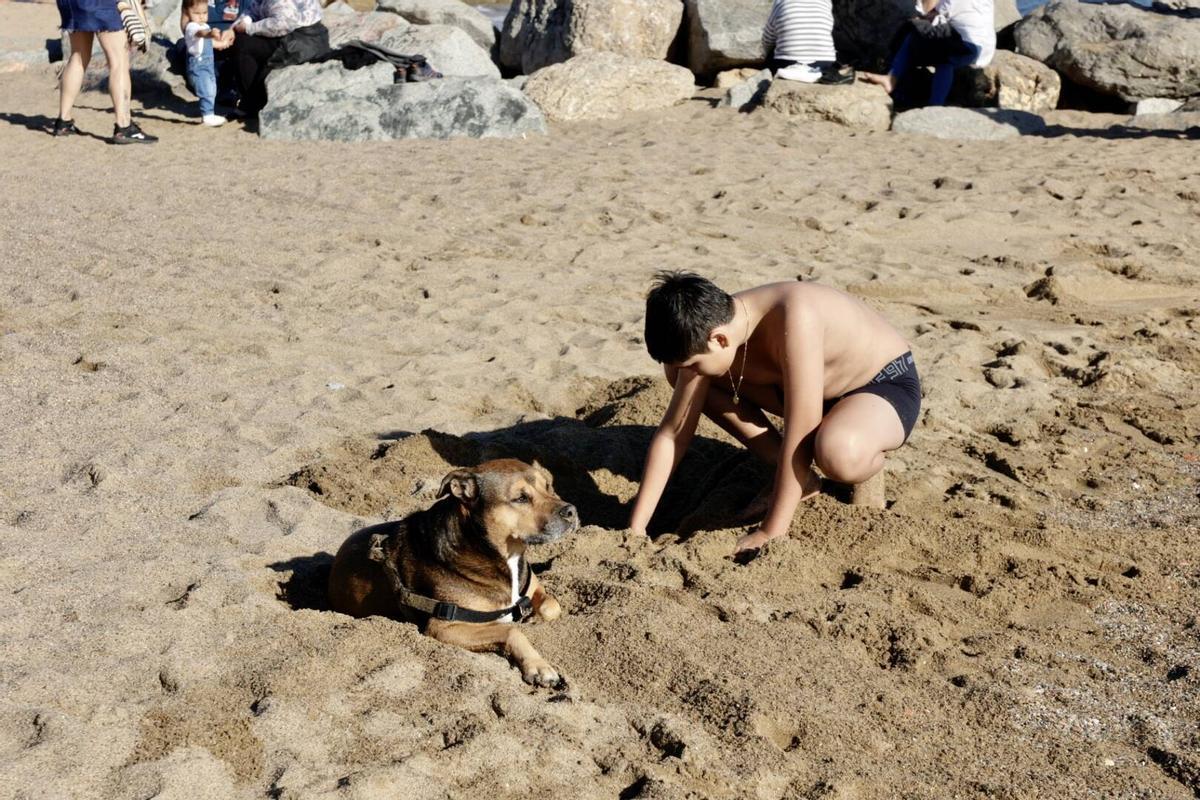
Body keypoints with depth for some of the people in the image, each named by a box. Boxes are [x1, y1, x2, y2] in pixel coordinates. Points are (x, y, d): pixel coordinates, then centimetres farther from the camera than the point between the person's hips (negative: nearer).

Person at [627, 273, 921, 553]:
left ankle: (868, 466, -4)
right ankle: (799, 477, 2)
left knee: (838, 454, -43)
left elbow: (800, 436, -37)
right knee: (677, 372, -5)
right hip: (822, 387, 7)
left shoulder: (794, 318, -39)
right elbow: (672, 433, -10)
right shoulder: (709, 328, -17)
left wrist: (771, 533, -32)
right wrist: (636, 528, -12)